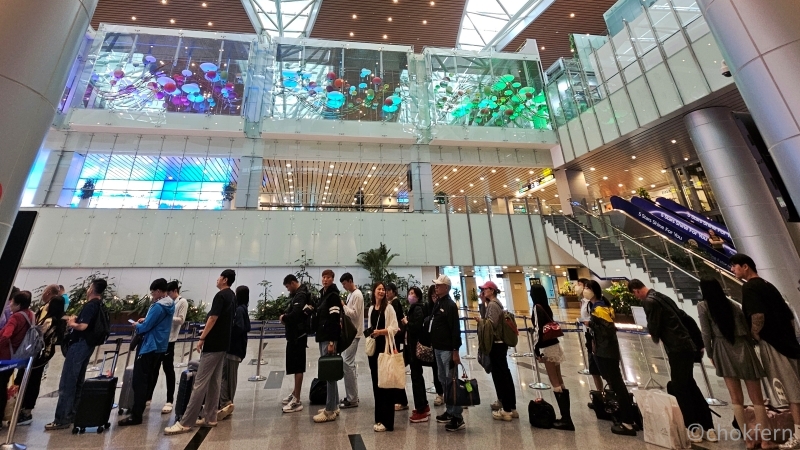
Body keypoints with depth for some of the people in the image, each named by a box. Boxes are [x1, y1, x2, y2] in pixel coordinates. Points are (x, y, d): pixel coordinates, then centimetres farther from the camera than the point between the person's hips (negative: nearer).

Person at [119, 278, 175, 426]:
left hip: (150, 347, -9)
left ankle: (136, 415, -2)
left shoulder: (158, 307, -21)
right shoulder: (170, 305, 7)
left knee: (139, 381, -4)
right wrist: (146, 320, 8)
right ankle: (141, 405, 29)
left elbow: (145, 328, -17)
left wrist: (137, 326, 3)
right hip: (161, 347, 9)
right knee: (149, 379, 18)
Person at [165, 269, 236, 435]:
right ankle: (210, 418, 19)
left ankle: (185, 423, 3)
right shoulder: (232, 296, 12)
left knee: (200, 382, -4)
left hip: (213, 344, -9)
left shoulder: (220, 295, -16)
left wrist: (202, 338, -14)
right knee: (214, 382, 13)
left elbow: (213, 318, -20)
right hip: (223, 343, 9)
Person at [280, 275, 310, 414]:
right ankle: (295, 393, 33)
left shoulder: (301, 295, -18)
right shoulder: (296, 294, 13)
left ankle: (297, 401, 5)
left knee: (297, 367, -3)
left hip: (298, 335, -10)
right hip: (294, 334, 10)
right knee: (295, 365, 19)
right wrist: (286, 318, -2)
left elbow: (295, 314, -30)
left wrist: (284, 317, -12)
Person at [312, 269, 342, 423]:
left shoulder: (333, 295, -13)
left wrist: (331, 342, -21)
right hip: (322, 337, 9)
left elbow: (334, 320, -19)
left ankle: (330, 411, 7)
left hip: (329, 338, -9)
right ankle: (334, 406, 25)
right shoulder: (323, 294, 14)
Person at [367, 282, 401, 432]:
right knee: (376, 382, 12)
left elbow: (394, 328, -11)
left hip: (385, 347, -6)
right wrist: (370, 333, 5)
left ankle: (386, 421, 9)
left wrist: (381, 331, -22)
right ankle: (379, 417, 26)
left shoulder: (388, 307, -7)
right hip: (373, 347, 6)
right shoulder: (371, 308, 11)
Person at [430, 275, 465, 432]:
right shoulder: (437, 303, 10)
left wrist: (456, 351, -19)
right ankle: (450, 411, 29)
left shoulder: (450, 305, -14)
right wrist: (432, 344, 15)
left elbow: (455, 329, -18)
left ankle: (458, 418, 8)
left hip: (448, 349, -8)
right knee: (443, 381, 16)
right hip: (438, 348, 9)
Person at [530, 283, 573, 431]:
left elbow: (541, 330, -19)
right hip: (554, 345, 9)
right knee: (559, 382, 14)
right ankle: (566, 417, 23)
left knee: (555, 384, 0)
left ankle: (566, 419, 7)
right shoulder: (545, 306, 10)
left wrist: (537, 348, -13)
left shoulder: (537, 307, -14)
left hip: (548, 347, -9)